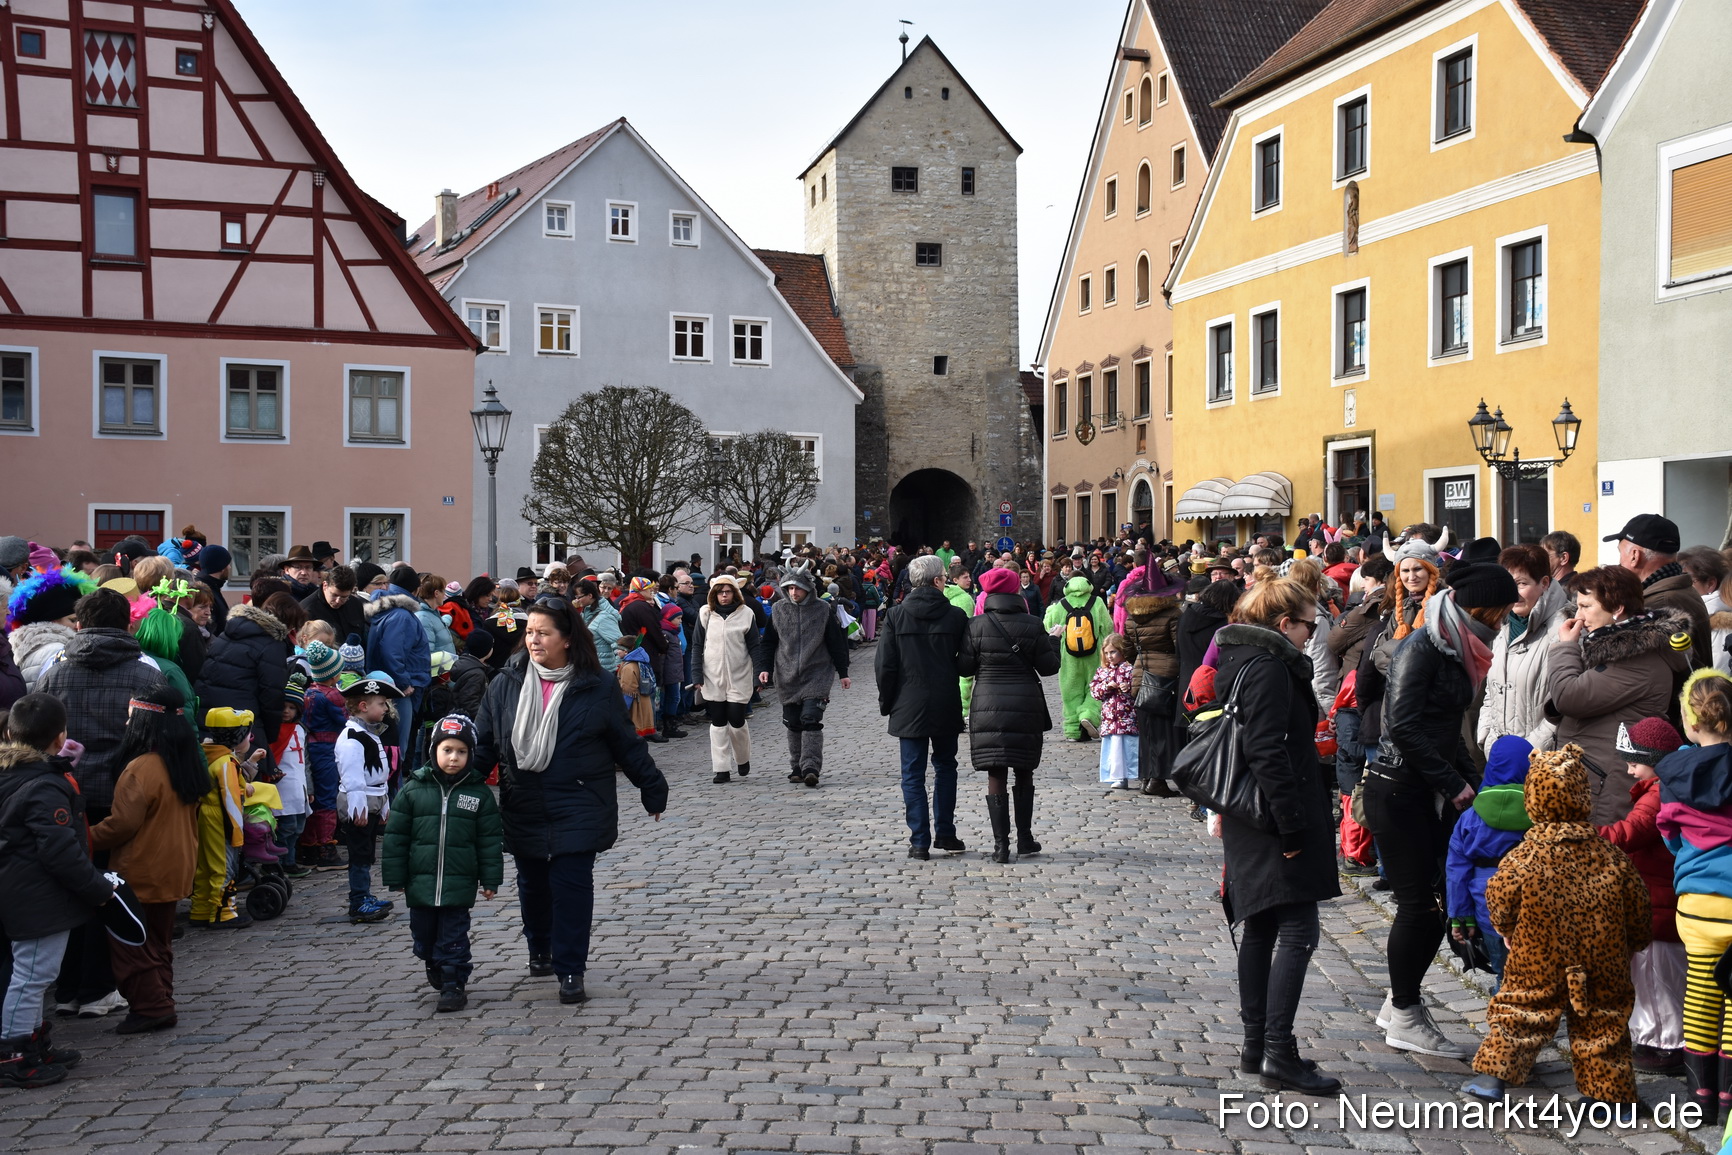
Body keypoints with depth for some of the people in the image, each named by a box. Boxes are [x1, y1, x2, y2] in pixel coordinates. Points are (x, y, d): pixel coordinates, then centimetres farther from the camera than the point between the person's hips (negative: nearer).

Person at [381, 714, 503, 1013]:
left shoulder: (479, 793, -2)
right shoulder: (413, 790, -1)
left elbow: (491, 839, 1)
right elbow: (395, 836, 2)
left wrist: (490, 879, 0)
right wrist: (395, 877, 1)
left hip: (459, 884, -2)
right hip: (420, 882, 2)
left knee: (453, 936, 2)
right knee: (424, 933, 16)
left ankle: (453, 985, 12)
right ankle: (435, 967, 41)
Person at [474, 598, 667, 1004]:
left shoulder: (597, 688, -4)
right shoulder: (507, 684, 1)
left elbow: (626, 744, 5)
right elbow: (482, 742, 6)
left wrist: (653, 788, 9)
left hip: (578, 811, -3)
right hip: (523, 810, 3)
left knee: (572, 884, -7)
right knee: (532, 884, 15)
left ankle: (570, 970, 4)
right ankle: (540, 951, 39)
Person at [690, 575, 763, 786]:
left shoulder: (745, 614, 0)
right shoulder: (705, 614, 3)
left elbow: (754, 646, 2)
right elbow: (697, 646, 5)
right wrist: (697, 676, -2)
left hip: (739, 677, -2)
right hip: (712, 678, 2)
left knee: (737, 722, -2)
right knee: (718, 723, 4)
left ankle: (743, 759, 25)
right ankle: (721, 769, 9)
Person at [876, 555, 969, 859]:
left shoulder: (896, 616, -4)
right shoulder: (957, 616, -5)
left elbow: (884, 664, -4)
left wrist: (887, 702, 7)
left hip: (909, 707, 0)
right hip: (946, 707, 1)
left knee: (913, 774, 4)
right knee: (945, 767, 18)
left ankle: (920, 842, 3)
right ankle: (945, 833, 20)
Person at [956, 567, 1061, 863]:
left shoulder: (976, 625, -5)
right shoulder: (1032, 625, -4)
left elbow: (963, 668, -2)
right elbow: (1048, 667, 0)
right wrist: (1053, 642, 18)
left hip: (988, 707, -1)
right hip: (1026, 707, 1)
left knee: (996, 777, 2)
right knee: (1024, 773, 15)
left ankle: (1000, 844, -1)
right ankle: (1024, 838, 19)